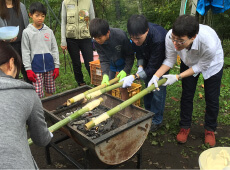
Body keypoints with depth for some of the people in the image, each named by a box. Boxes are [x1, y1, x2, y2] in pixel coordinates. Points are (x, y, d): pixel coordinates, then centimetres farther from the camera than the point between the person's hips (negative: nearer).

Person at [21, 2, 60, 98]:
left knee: (50, 91, 13)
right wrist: (28, 69, -7)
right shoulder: (27, 32, -2)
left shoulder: (49, 31, 5)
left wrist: (56, 66, 3)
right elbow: (25, 52, -2)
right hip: (36, 67, -2)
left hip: (49, 65, 3)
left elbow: (54, 49, 7)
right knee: (38, 93, -2)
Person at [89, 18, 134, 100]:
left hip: (123, 64, -3)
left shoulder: (121, 36, -34)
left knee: (123, 88, -5)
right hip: (110, 64, 3)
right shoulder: (96, 42, -23)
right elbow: (103, 60, -18)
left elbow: (130, 55, -21)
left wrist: (125, 70, -28)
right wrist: (105, 75, -32)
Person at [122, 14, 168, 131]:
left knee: (158, 90, -8)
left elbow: (153, 68, -36)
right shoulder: (136, 34, -25)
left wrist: (134, 77, -42)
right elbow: (139, 52, -6)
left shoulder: (158, 39, -44)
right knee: (147, 86, 11)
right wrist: (140, 67, -22)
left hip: (161, 61, -6)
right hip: (148, 59, 6)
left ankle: (156, 120, 10)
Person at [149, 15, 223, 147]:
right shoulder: (170, 37, -37)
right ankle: (185, 126, 28)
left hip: (211, 64, -2)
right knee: (187, 95, 7)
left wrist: (177, 77, -30)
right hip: (189, 62, 3)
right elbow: (170, 60, -18)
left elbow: (201, 67, -26)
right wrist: (156, 76, -32)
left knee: (212, 99, 5)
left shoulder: (209, 44, -47)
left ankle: (210, 129, 30)